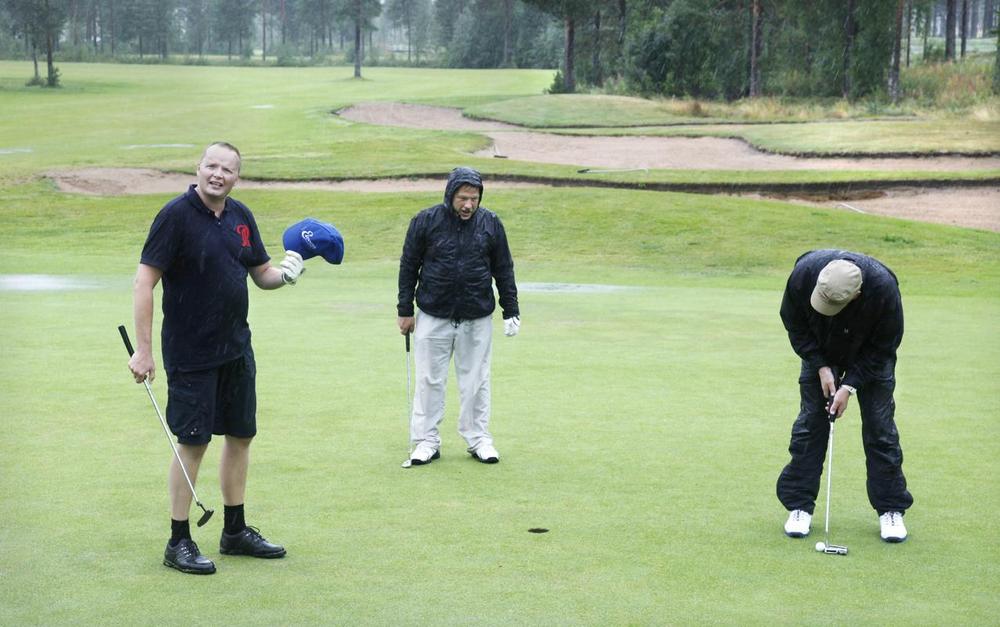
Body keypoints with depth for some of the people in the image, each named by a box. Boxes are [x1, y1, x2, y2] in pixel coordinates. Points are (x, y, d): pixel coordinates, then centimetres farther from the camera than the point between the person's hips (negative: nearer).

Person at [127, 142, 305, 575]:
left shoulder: (241, 217, 7)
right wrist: (142, 349, -19)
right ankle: (178, 543, 7)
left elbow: (261, 274, 15)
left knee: (240, 436, 12)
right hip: (190, 352, -7)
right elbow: (144, 281, -15)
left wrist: (285, 273, -9)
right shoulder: (176, 215, -13)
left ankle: (235, 531, 25)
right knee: (193, 442, -4)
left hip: (236, 348, 7)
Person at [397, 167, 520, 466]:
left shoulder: (490, 223, 0)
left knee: (476, 380, 7)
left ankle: (478, 439, 18)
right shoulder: (425, 221, -5)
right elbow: (408, 267, 3)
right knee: (429, 380, 3)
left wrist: (510, 311, 7)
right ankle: (426, 441, 12)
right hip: (433, 317, -1)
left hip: (477, 318, 1)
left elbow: (504, 270, 8)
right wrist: (405, 311, 2)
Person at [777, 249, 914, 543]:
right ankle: (799, 506, 5)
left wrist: (850, 385, -23)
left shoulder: (884, 288, -38)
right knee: (810, 422, -2)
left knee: (880, 425, -4)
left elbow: (883, 346, -21)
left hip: (870, 356, -1)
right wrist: (821, 366, -17)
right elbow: (794, 322, -13)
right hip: (820, 352, 2)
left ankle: (891, 510, 6)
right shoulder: (805, 273, -34)